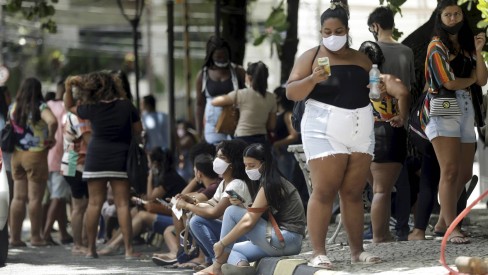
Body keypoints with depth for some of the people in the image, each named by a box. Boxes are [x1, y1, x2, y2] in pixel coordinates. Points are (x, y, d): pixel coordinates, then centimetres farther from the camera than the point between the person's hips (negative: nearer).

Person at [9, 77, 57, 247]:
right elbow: (52, 121, -30)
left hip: (17, 155, 6)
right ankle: (35, 237, 3)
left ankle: (15, 237, 9)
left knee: (18, 198, 9)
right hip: (36, 156, -6)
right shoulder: (39, 107, -13)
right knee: (35, 199, 0)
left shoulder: (13, 108, 5)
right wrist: (50, 138, -14)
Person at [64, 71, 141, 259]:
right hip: (120, 159, 0)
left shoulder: (92, 109, -5)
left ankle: (91, 248, 6)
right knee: (122, 204, -1)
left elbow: (70, 107, 13)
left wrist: (68, 87, 10)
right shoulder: (126, 106, -3)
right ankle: (128, 249, -6)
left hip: (96, 159, 0)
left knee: (94, 203, 4)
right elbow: (138, 131, 7)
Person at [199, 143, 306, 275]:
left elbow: (248, 222, -18)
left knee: (232, 212, -7)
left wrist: (222, 243, -11)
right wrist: (240, 205, -4)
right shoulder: (275, 181, 18)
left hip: (284, 240, -10)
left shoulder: (269, 185, -11)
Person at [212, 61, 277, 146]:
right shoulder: (271, 98, 4)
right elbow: (271, 126, 10)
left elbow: (214, 102, 4)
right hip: (262, 141, 5)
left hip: (242, 140, -5)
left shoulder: (241, 94, -7)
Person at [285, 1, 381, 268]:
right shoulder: (311, 57, 0)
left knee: (353, 192, 7)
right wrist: (313, 79, -23)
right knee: (324, 191, -10)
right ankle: (318, 252, -11)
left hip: (361, 132, 4)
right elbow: (291, 92, -6)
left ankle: (357, 250, 10)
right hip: (325, 132, -4)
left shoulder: (361, 59, 13)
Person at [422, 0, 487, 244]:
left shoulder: (466, 47, 17)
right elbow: (448, 82, -12)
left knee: (465, 174, 7)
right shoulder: (437, 47, -2)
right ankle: (452, 229, -16)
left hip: (466, 111, 7)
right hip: (443, 111, -7)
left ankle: (443, 220, 22)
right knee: (450, 171, -14)